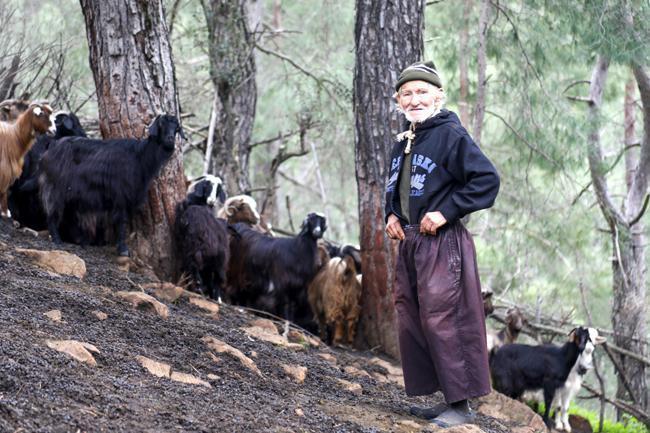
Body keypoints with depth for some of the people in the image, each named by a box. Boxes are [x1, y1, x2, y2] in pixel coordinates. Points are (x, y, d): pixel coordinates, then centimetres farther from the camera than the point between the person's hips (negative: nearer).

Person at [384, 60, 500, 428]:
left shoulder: (451, 135, -10)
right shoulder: (403, 142, 14)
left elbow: (487, 180, -15)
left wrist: (445, 212, -17)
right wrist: (392, 214, 10)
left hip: (442, 243, -9)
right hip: (410, 242, 9)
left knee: (442, 321, -9)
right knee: (411, 323, 9)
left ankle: (461, 404, -2)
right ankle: (444, 397, 17)